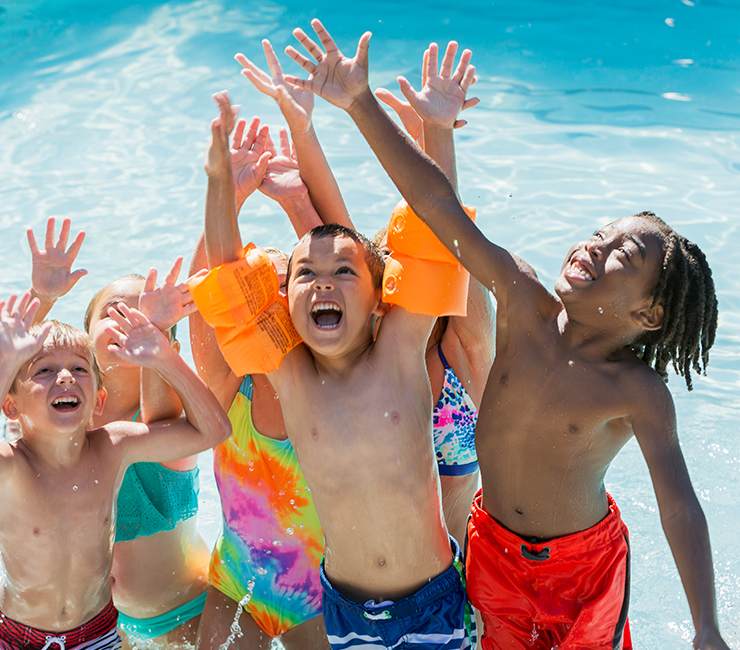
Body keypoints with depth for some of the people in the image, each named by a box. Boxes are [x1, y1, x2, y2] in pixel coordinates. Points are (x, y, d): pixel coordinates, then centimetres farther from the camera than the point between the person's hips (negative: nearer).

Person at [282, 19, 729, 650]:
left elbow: (680, 505, -27)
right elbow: (439, 205, -24)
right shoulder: (524, 303, -18)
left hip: (583, 562, -3)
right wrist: (361, 104, -29)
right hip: (495, 548, 3)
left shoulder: (638, 394, -24)